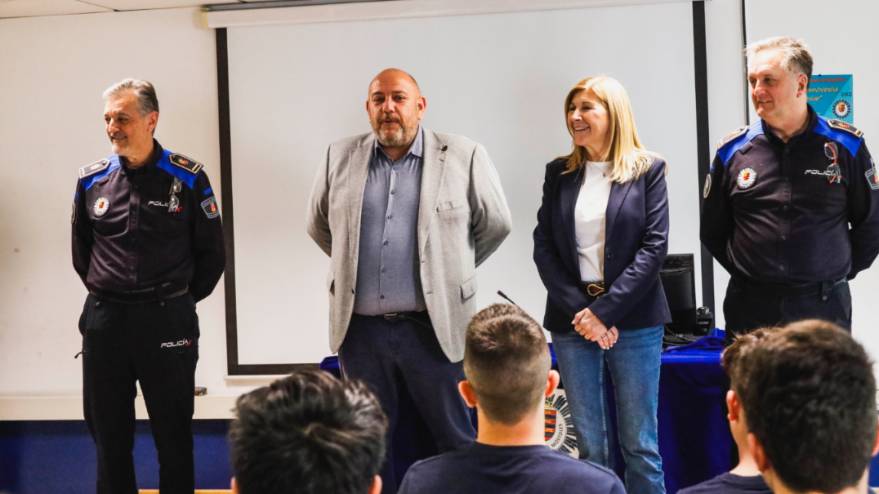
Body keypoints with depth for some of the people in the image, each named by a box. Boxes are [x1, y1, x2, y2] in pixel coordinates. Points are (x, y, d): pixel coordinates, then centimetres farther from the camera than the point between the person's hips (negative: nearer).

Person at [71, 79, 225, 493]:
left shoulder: (187, 178, -5)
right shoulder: (92, 180, 4)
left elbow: (212, 255, 2)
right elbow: (81, 252, 16)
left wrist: (178, 301, 5)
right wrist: (105, 296, 12)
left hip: (168, 323, -3)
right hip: (104, 322, 3)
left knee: (174, 439, 6)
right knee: (109, 439, 10)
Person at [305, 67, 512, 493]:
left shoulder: (463, 157, -3)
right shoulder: (340, 158, 5)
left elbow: (495, 224, 5)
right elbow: (319, 226, 18)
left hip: (434, 327, -3)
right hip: (359, 329, 3)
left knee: (458, 442, 6)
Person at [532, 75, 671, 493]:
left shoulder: (648, 170, 1)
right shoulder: (559, 173, 10)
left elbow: (654, 247, -6)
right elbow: (544, 247, 4)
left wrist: (604, 310, -13)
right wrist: (579, 310, -8)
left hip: (633, 320, -2)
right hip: (572, 320, 3)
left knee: (639, 444, 2)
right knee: (589, 445, 6)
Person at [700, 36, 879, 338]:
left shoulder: (845, 146, -1)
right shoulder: (733, 151, 2)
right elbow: (713, 232, 12)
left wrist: (840, 272, 9)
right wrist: (748, 274, 9)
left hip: (825, 308, -1)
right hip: (751, 310, 1)